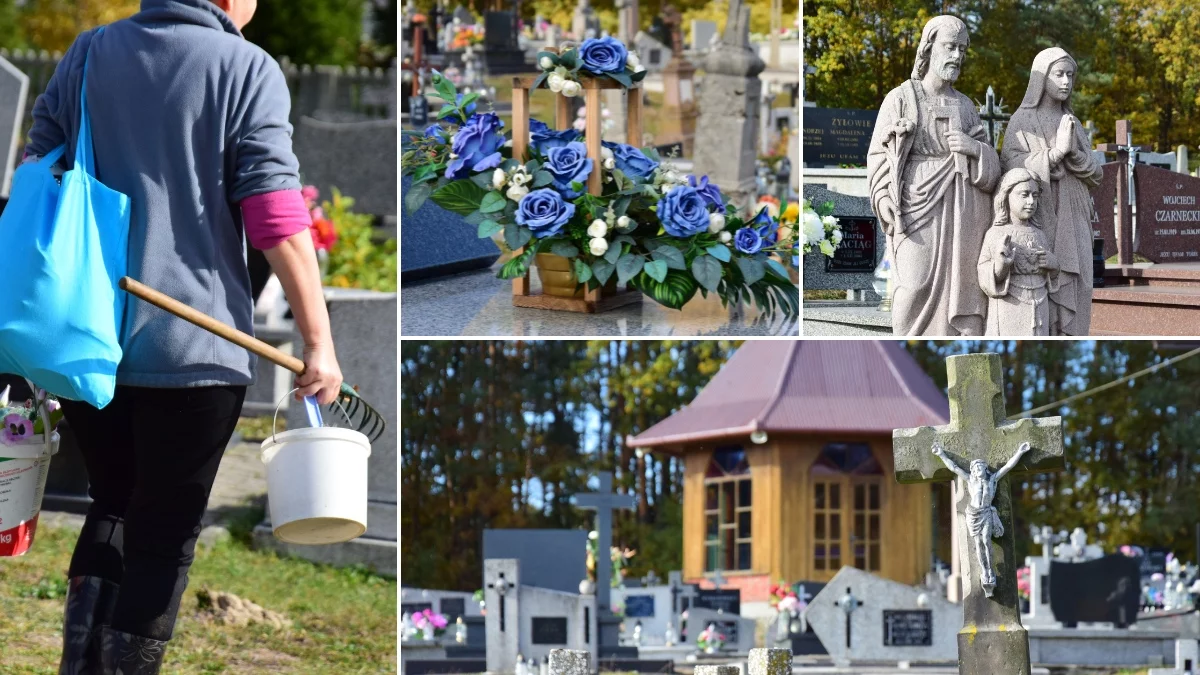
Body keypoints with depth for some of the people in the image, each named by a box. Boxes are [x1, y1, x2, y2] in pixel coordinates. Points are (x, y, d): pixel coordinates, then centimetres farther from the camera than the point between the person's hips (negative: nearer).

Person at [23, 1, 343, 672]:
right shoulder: (248, 70, -6)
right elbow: (277, 220, -11)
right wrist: (320, 342, -8)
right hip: (192, 348, -4)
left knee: (112, 504, 22)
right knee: (165, 535, 6)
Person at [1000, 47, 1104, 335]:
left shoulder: (1072, 124, 15)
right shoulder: (1021, 122, -3)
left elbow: (1096, 174, 7)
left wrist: (1073, 152, -14)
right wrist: (1056, 152, -23)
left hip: (1071, 228, 6)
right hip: (1037, 224, -6)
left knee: (1069, 302, 1)